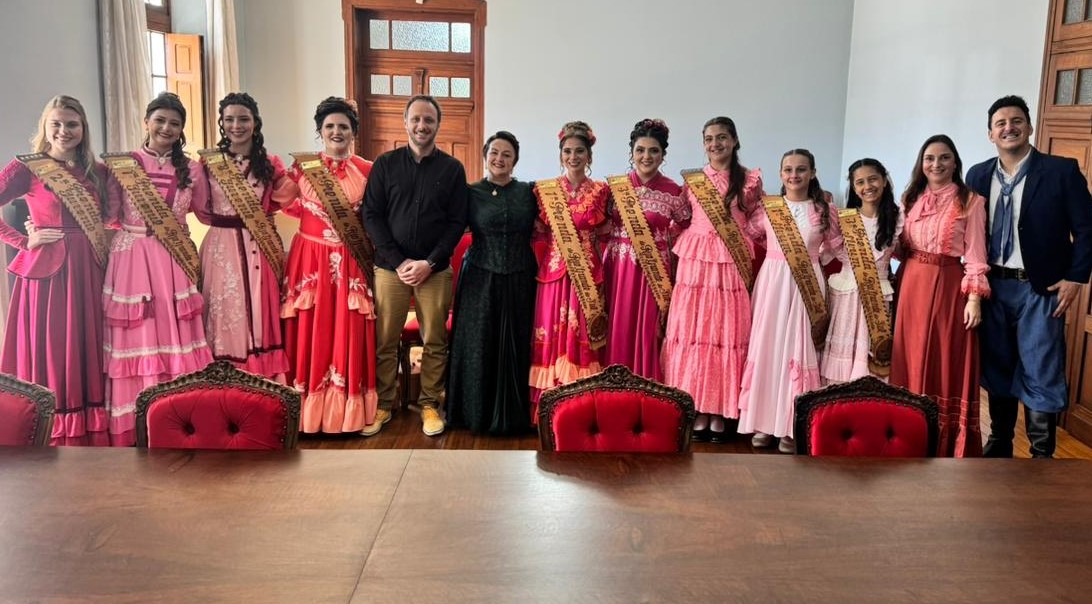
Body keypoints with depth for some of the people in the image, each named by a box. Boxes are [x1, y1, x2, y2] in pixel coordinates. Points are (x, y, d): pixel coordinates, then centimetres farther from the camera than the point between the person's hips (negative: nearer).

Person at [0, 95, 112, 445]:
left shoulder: (97, 172, 11)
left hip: (88, 272, 4)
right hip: (47, 271, -4)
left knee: (86, 352, 8)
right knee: (48, 352, 0)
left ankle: (89, 435, 15)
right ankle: (51, 439, 8)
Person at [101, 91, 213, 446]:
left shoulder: (191, 170, 9)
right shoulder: (121, 165, 2)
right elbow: (107, 216, 2)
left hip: (174, 264, 2)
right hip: (131, 260, -2)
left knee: (175, 334, 3)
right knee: (137, 337, 0)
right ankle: (131, 427, 8)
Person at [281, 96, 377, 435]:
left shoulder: (367, 171, 3)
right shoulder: (303, 166, 4)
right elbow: (290, 207, 10)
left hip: (351, 262, 0)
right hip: (311, 258, 0)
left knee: (348, 331, 3)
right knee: (311, 331, 2)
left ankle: (348, 410, 14)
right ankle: (308, 409, 12)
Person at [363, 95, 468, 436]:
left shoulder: (452, 169, 4)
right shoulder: (385, 164, 4)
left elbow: (458, 221, 0)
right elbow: (371, 215, 0)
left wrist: (430, 262, -10)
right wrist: (399, 261, -9)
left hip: (436, 270, 0)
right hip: (390, 267, 0)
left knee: (435, 342, 5)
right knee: (385, 341, 4)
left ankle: (429, 404, 18)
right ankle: (382, 404, 17)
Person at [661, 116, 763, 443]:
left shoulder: (750, 179, 4)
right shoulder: (693, 180, 8)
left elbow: (756, 222, 8)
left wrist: (741, 244, -4)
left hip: (733, 264, -1)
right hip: (695, 261, 1)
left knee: (728, 331, 0)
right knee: (693, 330, 0)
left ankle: (721, 411, 8)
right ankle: (698, 409, 8)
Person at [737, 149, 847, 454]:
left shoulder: (825, 209, 2)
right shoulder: (767, 208, 3)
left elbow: (837, 247, 9)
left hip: (807, 287, -1)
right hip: (771, 283, 1)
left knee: (799, 349, 0)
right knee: (767, 346, 2)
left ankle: (792, 426, 9)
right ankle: (764, 421, 12)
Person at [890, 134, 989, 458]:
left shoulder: (970, 201, -4)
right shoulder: (912, 198, 11)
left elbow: (975, 253, -7)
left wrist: (974, 298, -13)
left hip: (948, 286, -4)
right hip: (912, 283, 5)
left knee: (945, 360, 0)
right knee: (912, 359, 8)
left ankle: (946, 444, 10)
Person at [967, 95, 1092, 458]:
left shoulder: (1062, 171, -6)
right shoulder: (978, 176, 5)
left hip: (1040, 290, -4)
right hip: (992, 287, 4)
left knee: (1041, 375, -1)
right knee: (996, 369, 13)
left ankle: (1042, 456, 11)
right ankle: (999, 444, 27)